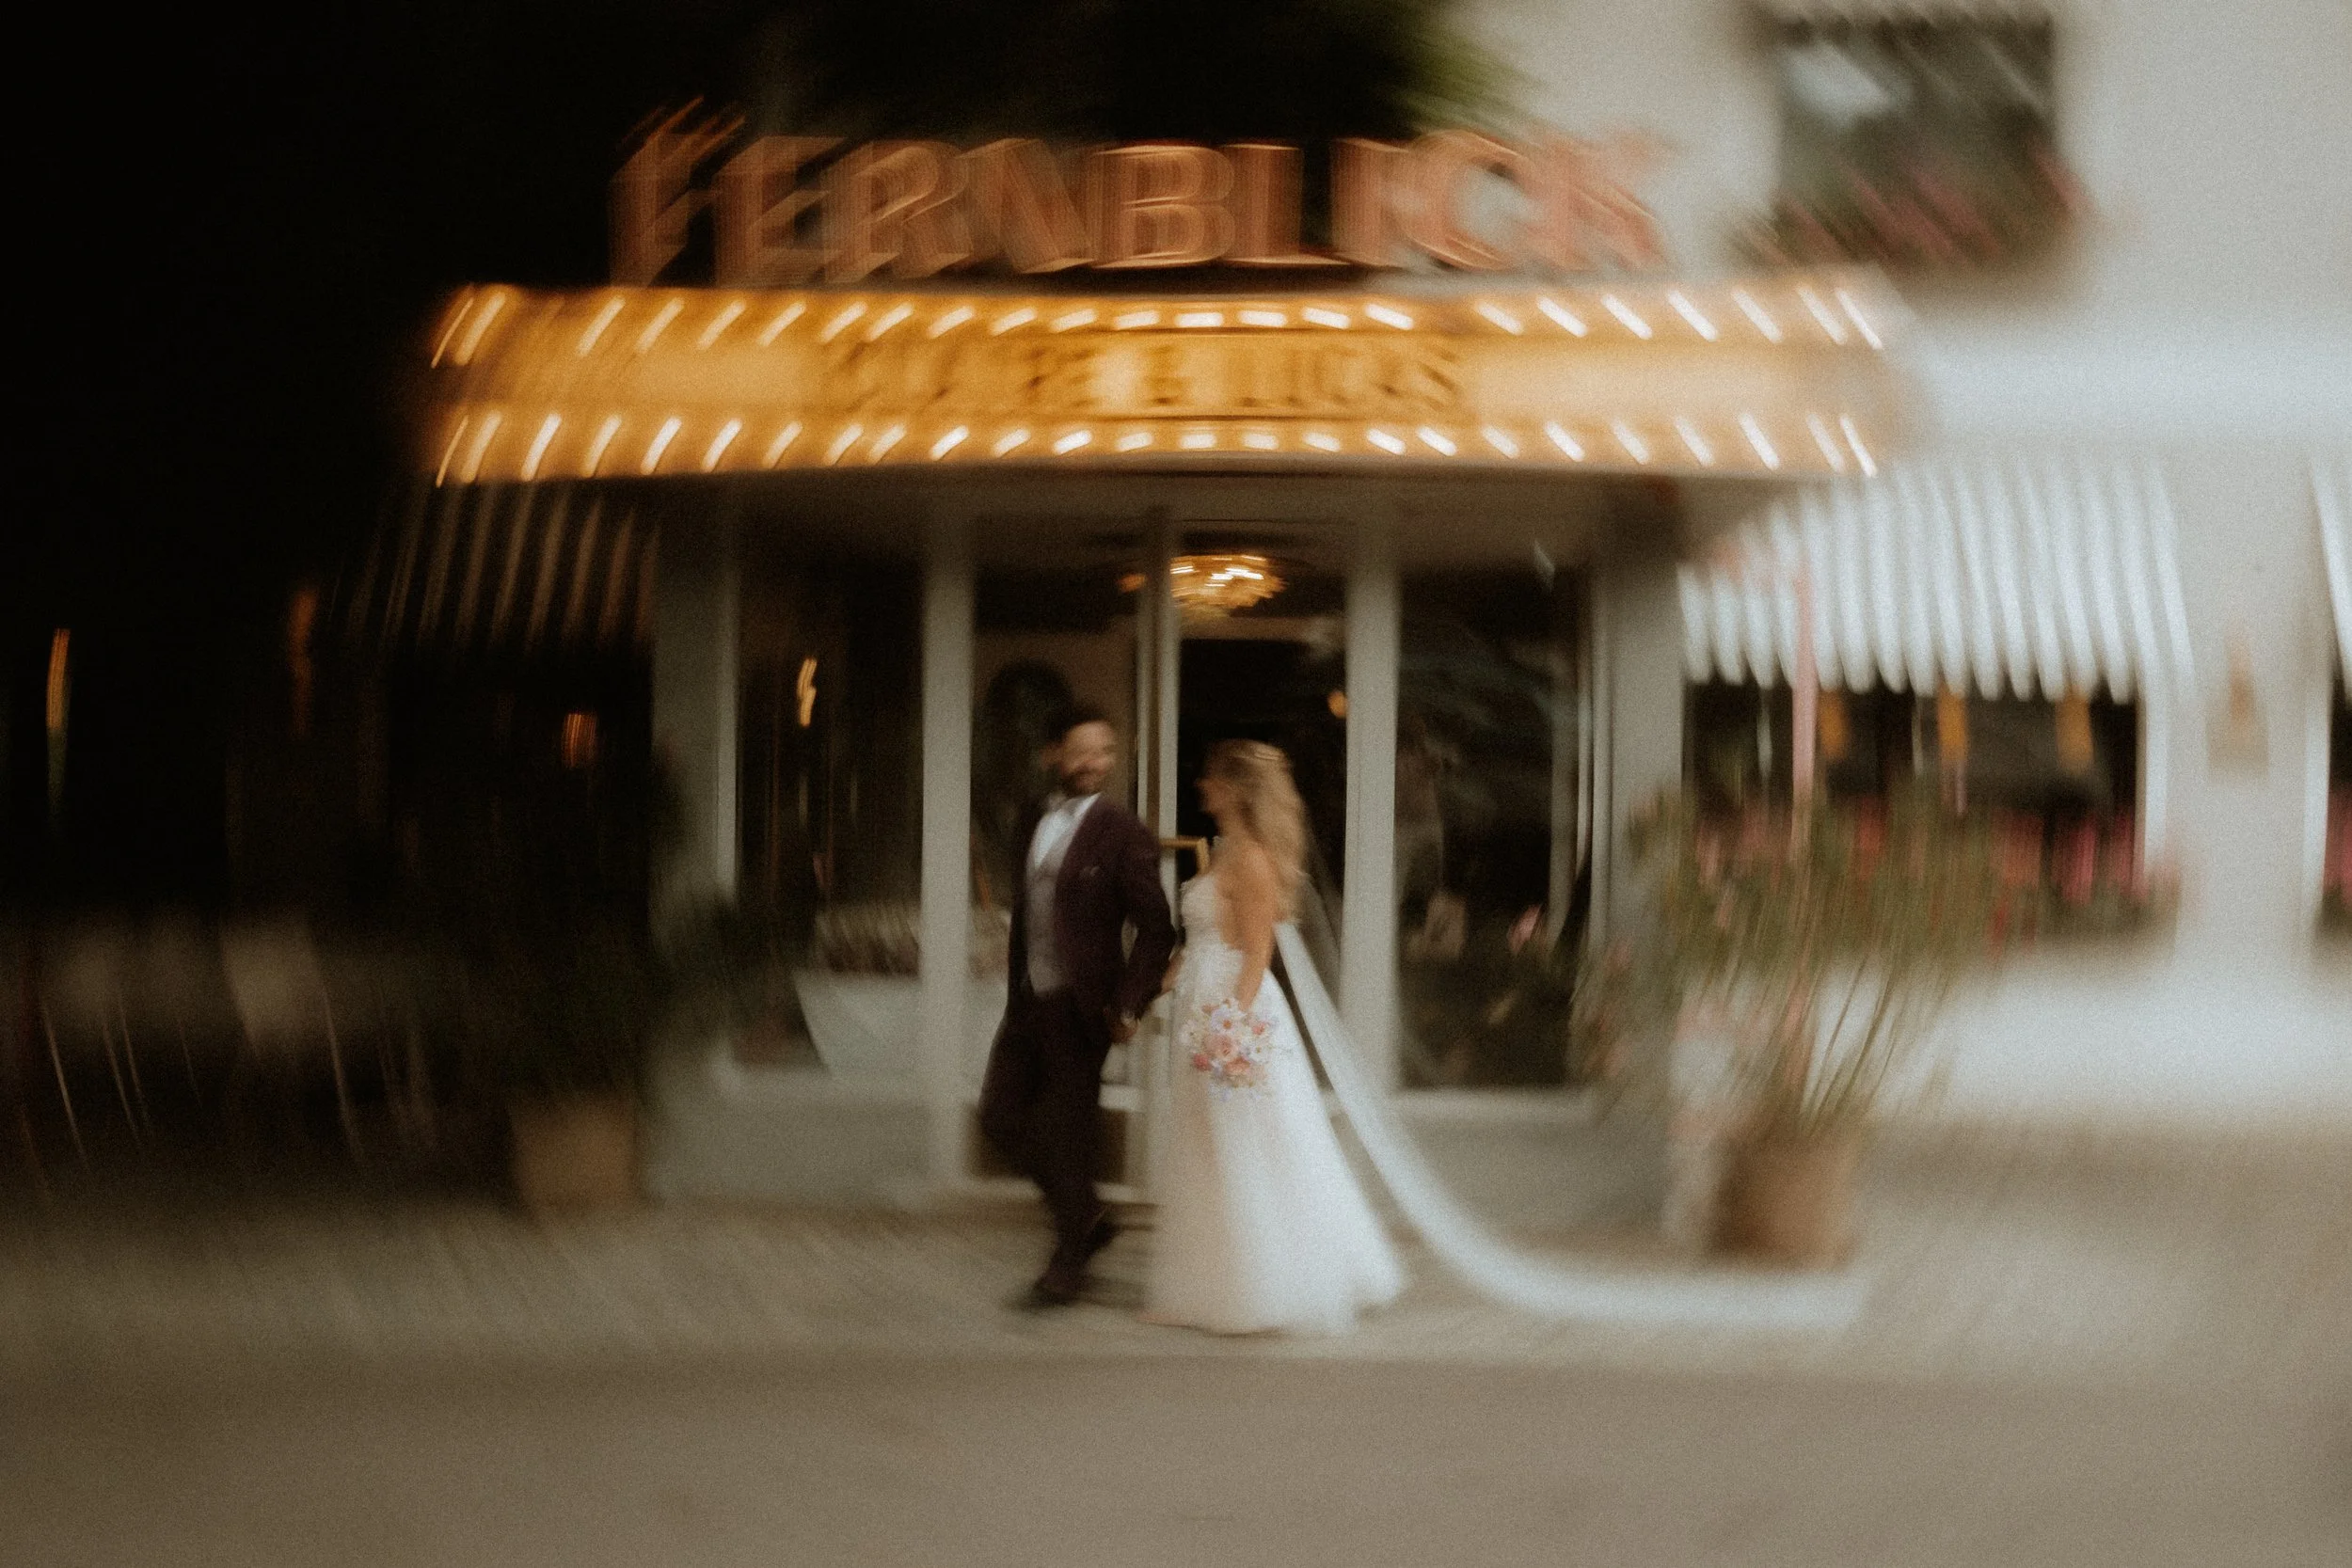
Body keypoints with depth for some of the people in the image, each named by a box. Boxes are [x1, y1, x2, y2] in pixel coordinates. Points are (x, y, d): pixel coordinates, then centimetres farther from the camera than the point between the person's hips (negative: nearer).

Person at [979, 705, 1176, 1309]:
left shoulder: (1125, 835, -11)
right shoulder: (1036, 824, 9)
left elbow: (1156, 929, -11)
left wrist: (1129, 1006, -17)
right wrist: (1017, 982, 13)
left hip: (1080, 1008, -7)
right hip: (1028, 999, 7)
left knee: (1067, 1134, 2)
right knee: (1000, 1115, 9)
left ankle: (1068, 1265, 20)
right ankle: (1087, 1218, 28)